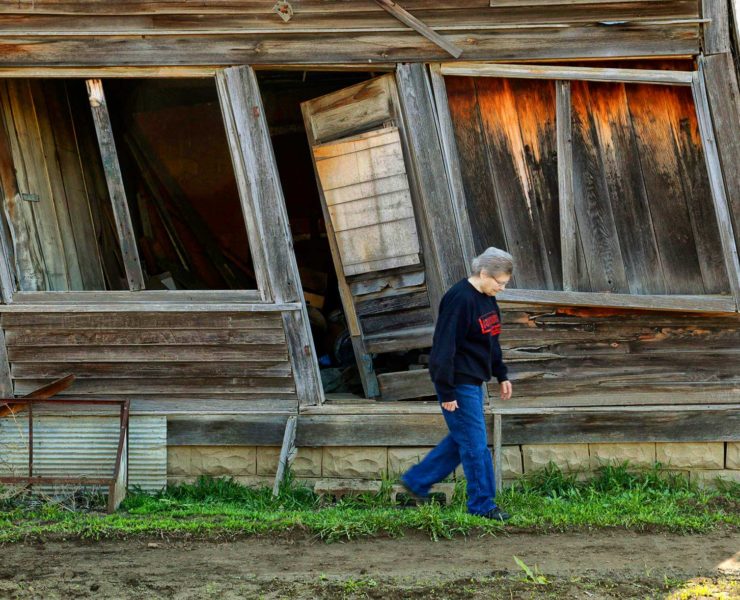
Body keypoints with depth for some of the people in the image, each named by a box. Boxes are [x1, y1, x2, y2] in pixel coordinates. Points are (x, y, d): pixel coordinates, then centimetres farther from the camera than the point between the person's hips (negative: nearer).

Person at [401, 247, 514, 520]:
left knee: (462, 439, 15)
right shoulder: (460, 300, -21)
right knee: (475, 444, -4)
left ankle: (416, 481, 25)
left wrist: (501, 375, 20)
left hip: (473, 381, 10)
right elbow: (445, 347, -21)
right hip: (459, 383, -10)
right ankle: (482, 505, 5)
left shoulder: (486, 298, 9)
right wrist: (447, 392, -21)